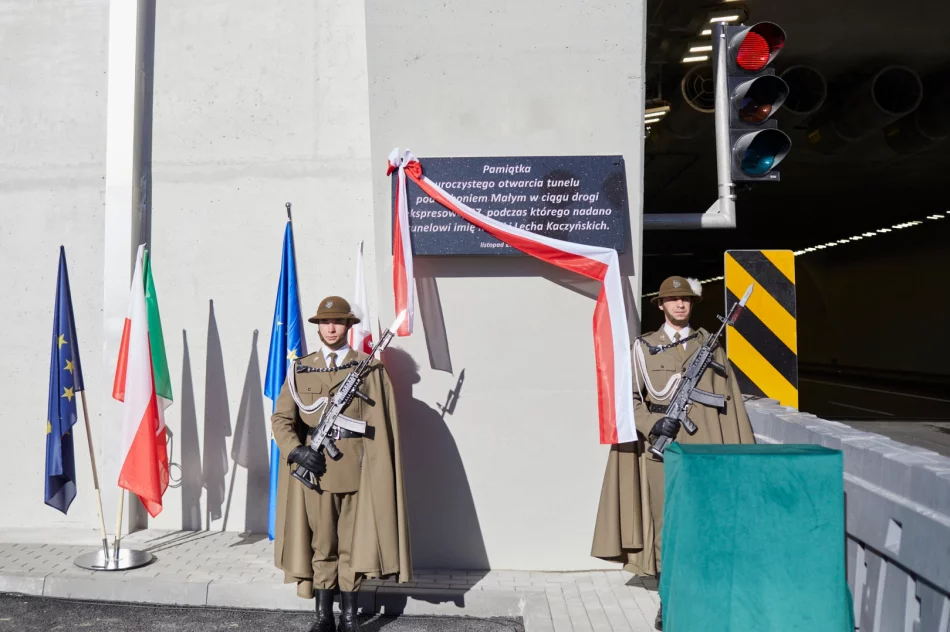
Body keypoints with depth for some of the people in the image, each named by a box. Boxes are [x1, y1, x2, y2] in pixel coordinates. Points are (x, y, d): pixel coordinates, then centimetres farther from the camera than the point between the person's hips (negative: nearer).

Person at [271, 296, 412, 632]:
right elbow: (281, 418, 5)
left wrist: (376, 468, -8)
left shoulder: (370, 368, 1)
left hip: (357, 471, -1)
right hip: (315, 470, 2)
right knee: (321, 544, 10)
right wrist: (296, 451, -12)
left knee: (353, 544, 7)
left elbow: (381, 425, -2)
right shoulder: (300, 369, 7)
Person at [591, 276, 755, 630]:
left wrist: (740, 445, 0)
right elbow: (630, 397, 4)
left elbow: (728, 397, 7)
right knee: (666, 524, 0)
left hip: (704, 446, 1)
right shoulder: (644, 347, 9)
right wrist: (653, 425, -13)